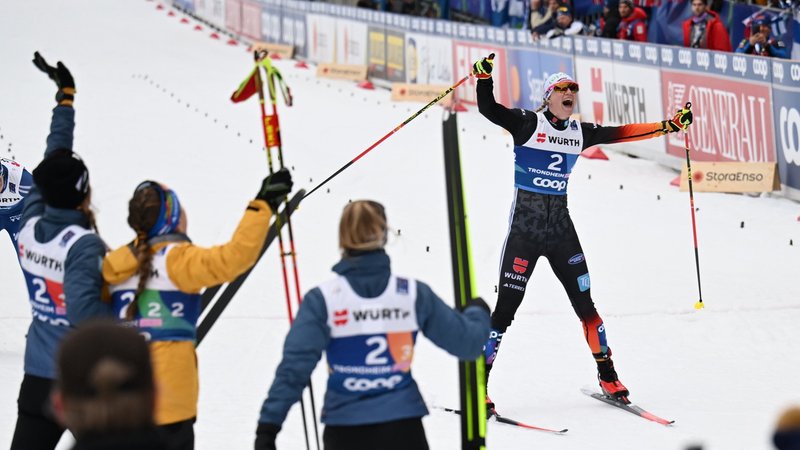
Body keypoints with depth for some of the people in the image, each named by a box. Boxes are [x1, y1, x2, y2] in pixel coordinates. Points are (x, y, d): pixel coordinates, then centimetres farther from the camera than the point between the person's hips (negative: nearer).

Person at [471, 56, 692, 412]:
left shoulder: (580, 133, 7)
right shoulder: (527, 123, -7)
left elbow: (621, 133, 13)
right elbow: (488, 109, -18)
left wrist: (668, 126, 10)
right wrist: (484, 76, -34)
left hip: (561, 227, 5)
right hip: (525, 226, -5)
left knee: (584, 303, 8)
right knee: (505, 309, -7)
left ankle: (607, 376, 24)